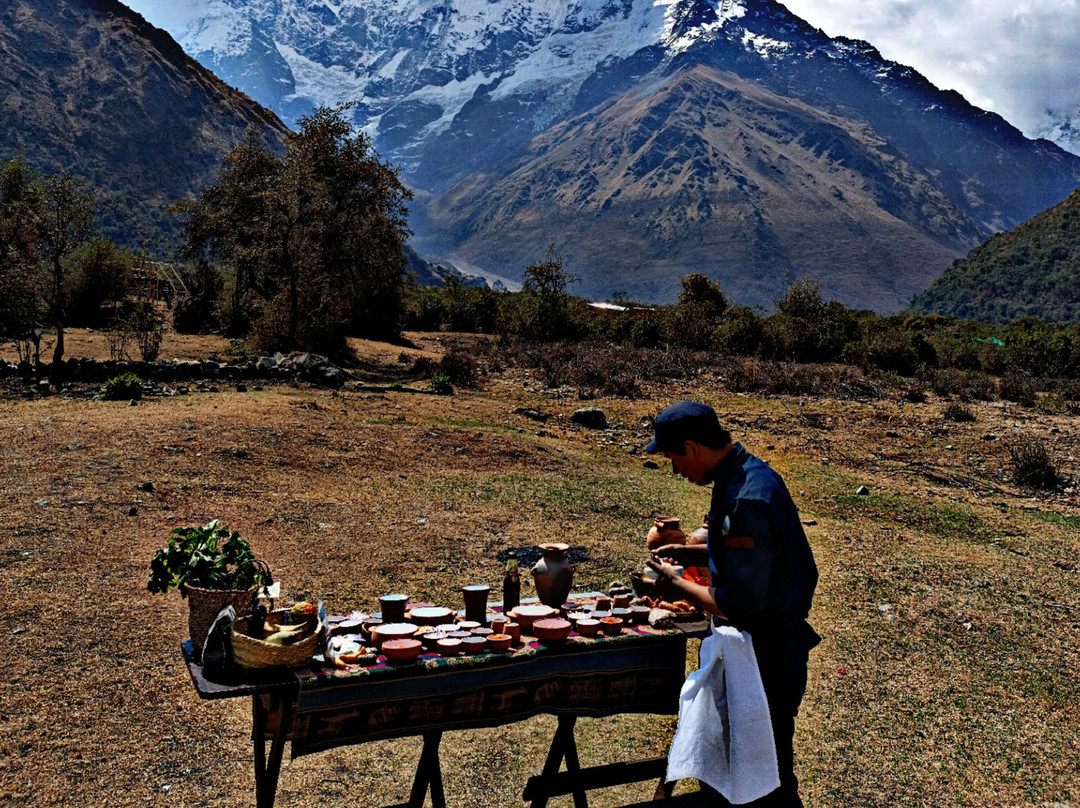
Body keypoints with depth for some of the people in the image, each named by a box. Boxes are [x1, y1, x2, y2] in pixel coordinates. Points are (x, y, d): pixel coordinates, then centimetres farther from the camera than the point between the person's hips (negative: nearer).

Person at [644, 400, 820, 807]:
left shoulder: (746, 500, -29)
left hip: (766, 660, -10)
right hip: (771, 649, 10)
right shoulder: (750, 473, 3)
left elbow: (742, 604, -29)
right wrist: (692, 552, 7)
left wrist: (680, 586, -15)